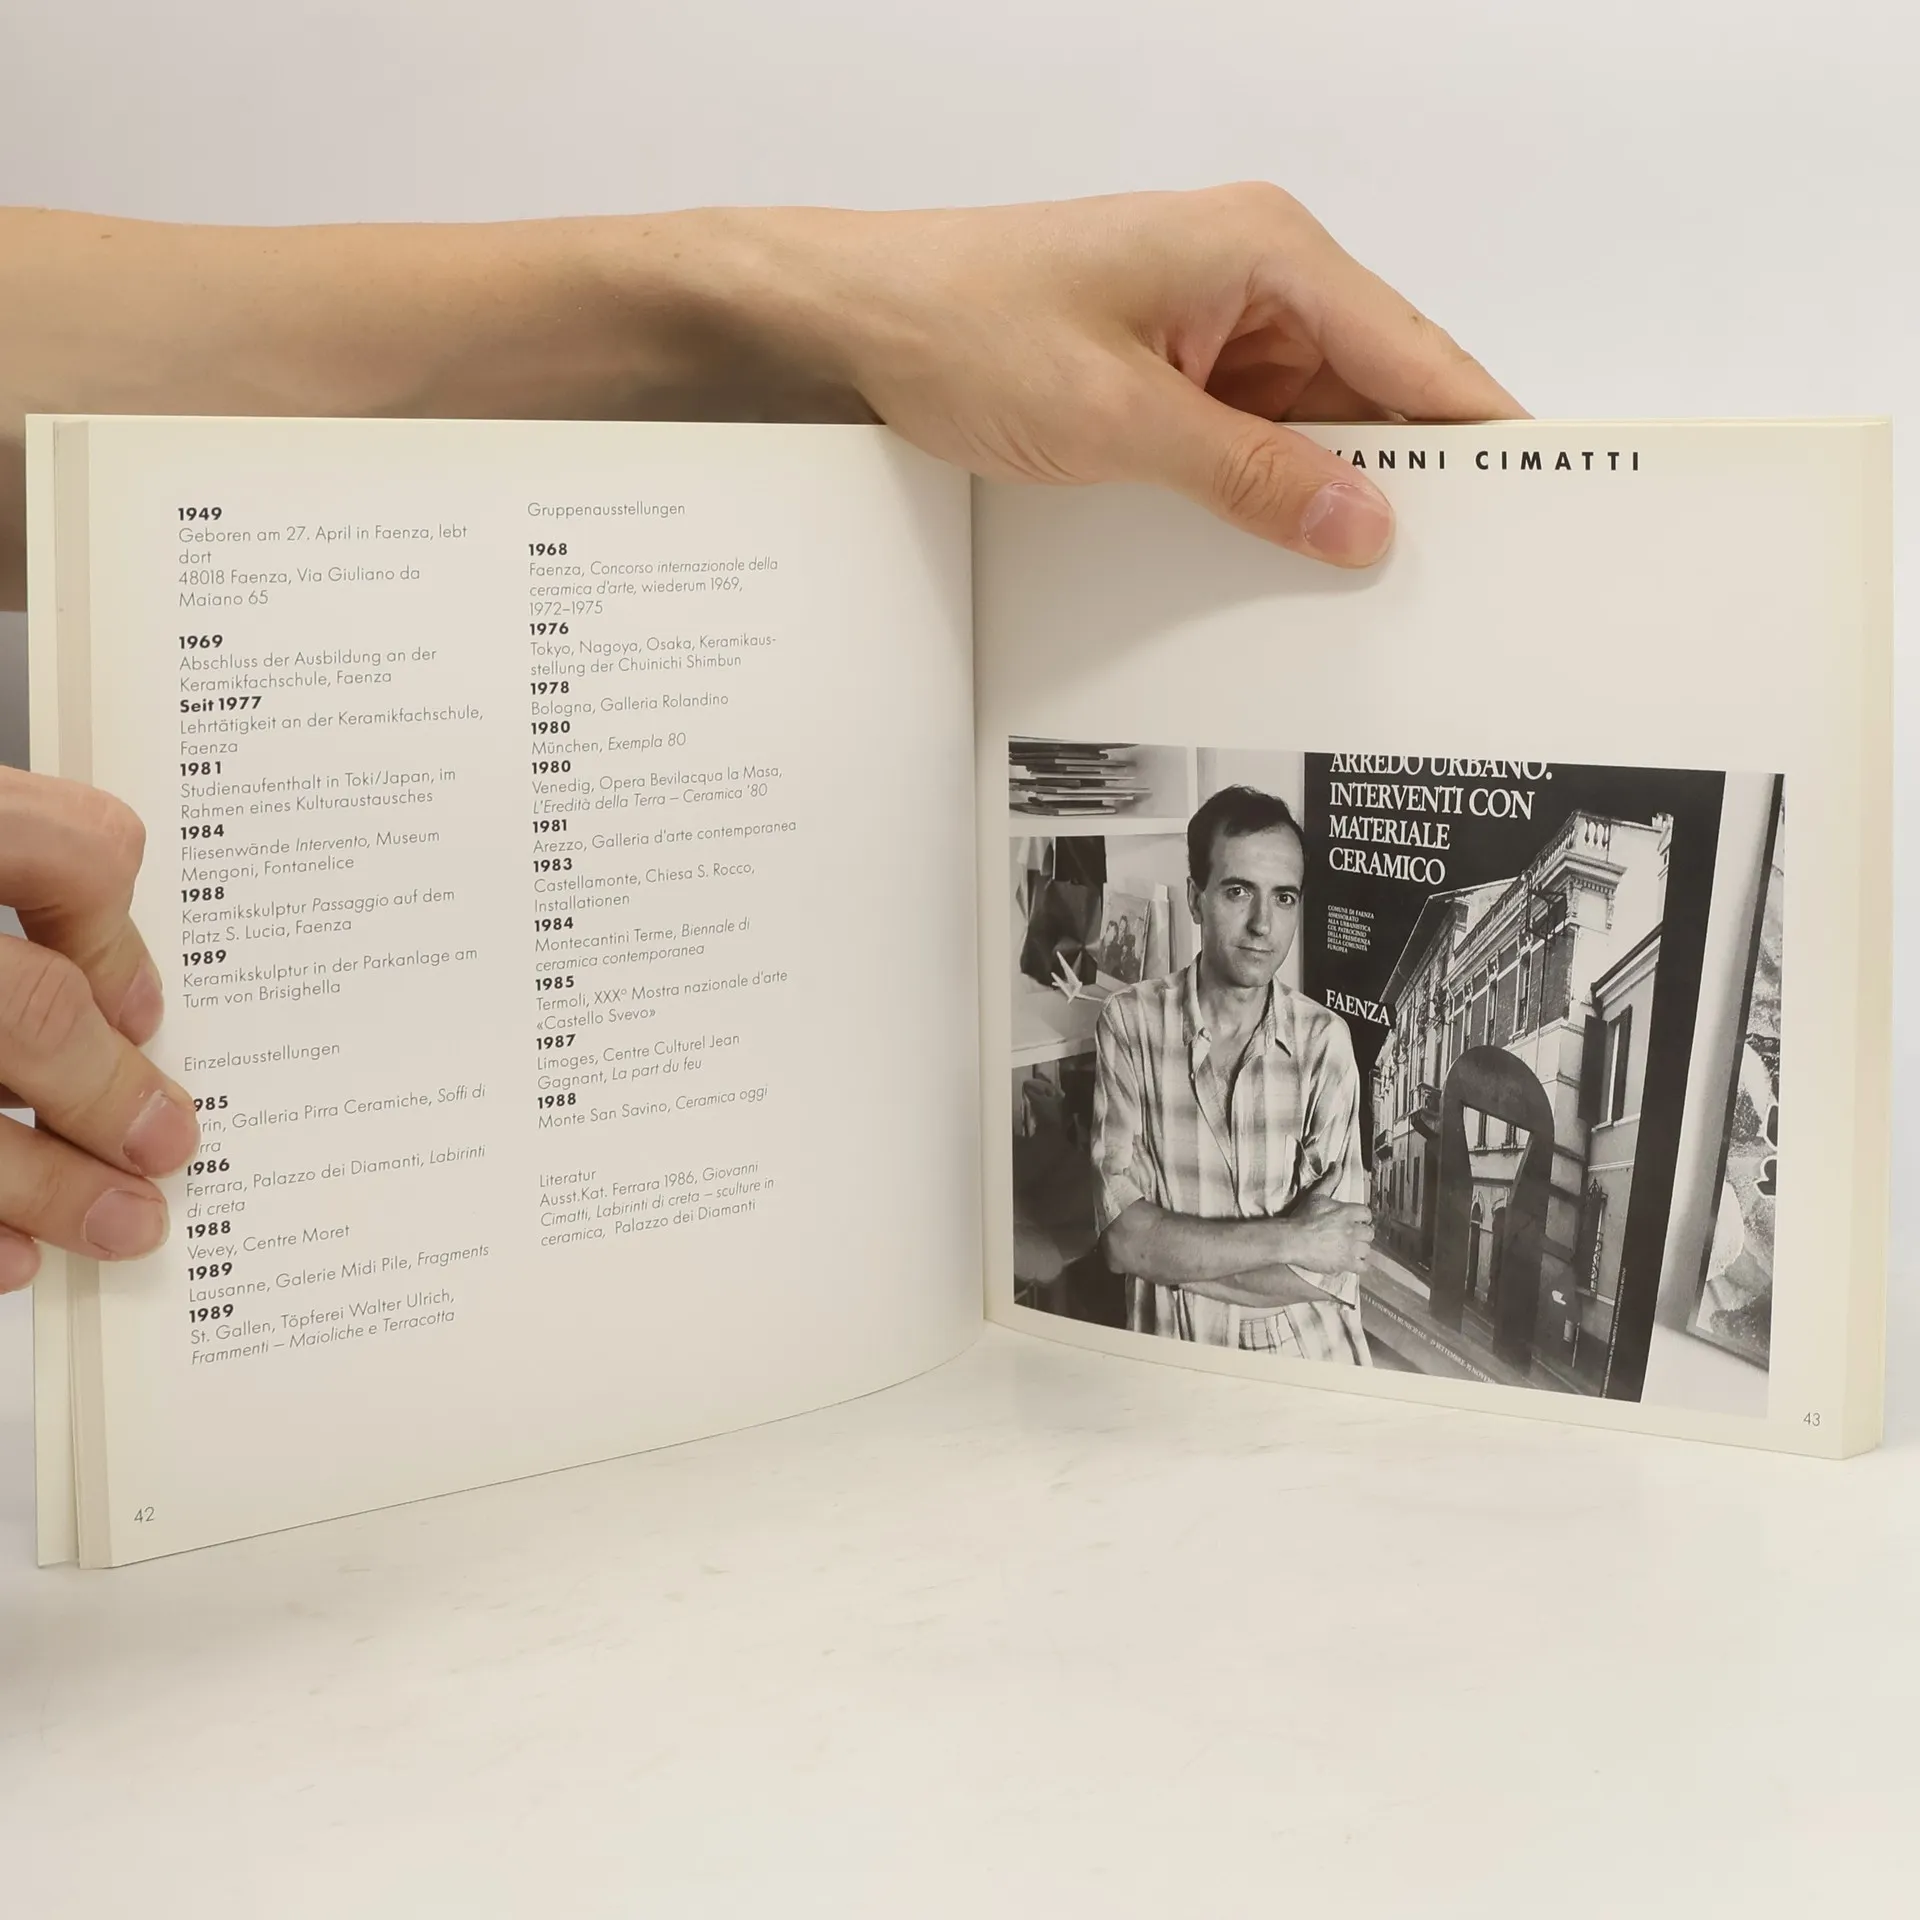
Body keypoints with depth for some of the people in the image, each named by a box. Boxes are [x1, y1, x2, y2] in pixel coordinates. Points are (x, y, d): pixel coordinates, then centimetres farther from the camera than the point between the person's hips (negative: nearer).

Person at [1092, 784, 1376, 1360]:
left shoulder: (1324, 1041, -4)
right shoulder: (1131, 1023, -3)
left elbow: (1331, 1273, -9)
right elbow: (1124, 1237, -11)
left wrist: (1169, 1251, -12)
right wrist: (1287, 1238, -15)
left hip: (1308, 1360, 1)